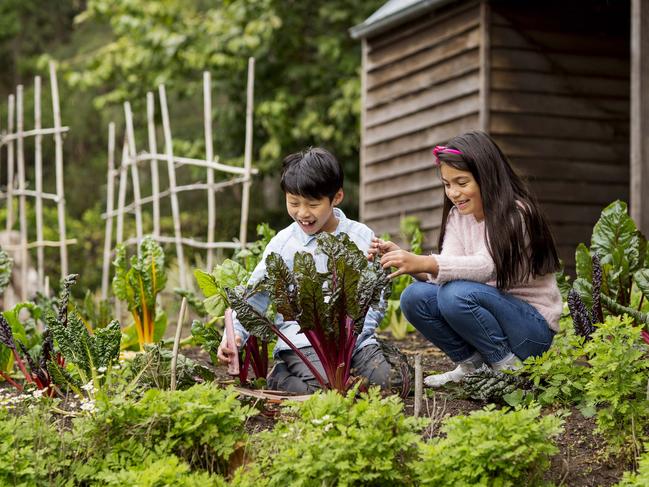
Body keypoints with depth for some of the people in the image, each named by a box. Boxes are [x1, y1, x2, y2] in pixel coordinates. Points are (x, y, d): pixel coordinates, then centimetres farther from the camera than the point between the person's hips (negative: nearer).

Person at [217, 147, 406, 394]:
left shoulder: (361, 237, 4)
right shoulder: (282, 244, 1)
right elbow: (255, 296, 2)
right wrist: (236, 333, -14)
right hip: (303, 340, -3)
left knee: (388, 381, -19)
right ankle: (280, 376, 3)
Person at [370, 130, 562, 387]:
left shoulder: (516, 213, -16)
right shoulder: (457, 216, 6)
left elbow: (487, 266, -32)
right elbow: (444, 272, -6)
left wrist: (423, 262, -44)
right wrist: (403, 258, -24)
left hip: (534, 327, -7)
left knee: (457, 294, -32)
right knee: (414, 297, -14)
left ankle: (508, 365, -12)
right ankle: (471, 364, 2)